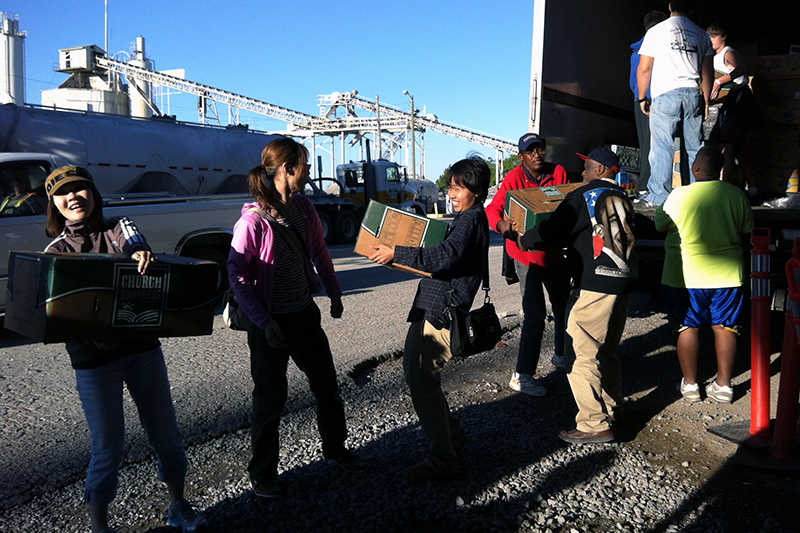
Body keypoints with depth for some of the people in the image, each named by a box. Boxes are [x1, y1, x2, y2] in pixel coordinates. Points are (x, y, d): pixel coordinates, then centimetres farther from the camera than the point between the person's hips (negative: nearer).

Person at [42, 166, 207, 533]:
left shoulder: (120, 228, 7)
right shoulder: (56, 251, 5)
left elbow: (139, 248, -13)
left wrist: (142, 256, -38)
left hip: (143, 348, 2)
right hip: (93, 358, -1)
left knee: (166, 434, 11)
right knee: (108, 447, 4)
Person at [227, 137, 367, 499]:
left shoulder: (304, 208, 0)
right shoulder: (252, 221, -20)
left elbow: (319, 252, 14)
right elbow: (237, 277, -17)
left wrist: (334, 293, 19)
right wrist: (264, 321, -21)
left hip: (305, 314, 7)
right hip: (270, 323, -6)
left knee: (327, 386, 17)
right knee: (271, 399, 6)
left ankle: (335, 449, 40)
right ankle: (262, 474, 27)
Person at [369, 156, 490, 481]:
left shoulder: (471, 219, -14)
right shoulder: (464, 218, 19)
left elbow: (445, 257, -29)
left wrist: (396, 254, -26)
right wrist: (397, 254, 18)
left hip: (441, 312, -11)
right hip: (429, 307, 11)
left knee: (423, 383, -9)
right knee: (413, 370, 20)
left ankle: (443, 463, 2)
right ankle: (453, 434, 34)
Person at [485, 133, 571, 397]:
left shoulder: (558, 172, 0)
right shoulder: (513, 179, -15)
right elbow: (492, 209, -22)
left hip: (554, 251, 6)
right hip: (527, 254, -6)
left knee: (563, 305, 20)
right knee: (535, 314, -11)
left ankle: (562, 354, 43)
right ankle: (521, 375, -4)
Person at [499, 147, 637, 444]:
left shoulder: (583, 197, -8)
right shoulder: (622, 198, 15)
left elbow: (552, 231, -14)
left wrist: (519, 238, 2)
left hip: (595, 285, -9)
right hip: (622, 282, 9)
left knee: (581, 355, -4)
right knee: (606, 350, 21)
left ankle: (595, 425, -2)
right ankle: (612, 408, 33)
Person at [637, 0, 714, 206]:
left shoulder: (656, 31, 5)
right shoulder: (701, 34, 16)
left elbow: (644, 69, 2)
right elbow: (708, 72, 16)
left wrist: (642, 98, 11)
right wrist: (706, 101, 23)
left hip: (666, 93, -4)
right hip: (693, 94, 4)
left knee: (662, 147, -2)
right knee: (696, 147, 8)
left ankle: (660, 195, -3)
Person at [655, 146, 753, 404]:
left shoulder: (679, 196, -13)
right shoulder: (737, 195, -3)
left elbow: (660, 225, 1)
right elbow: (747, 228, 10)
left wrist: (661, 207, 19)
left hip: (686, 275, -2)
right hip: (727, 274, 3)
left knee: (687, 327, 10)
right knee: (724, 327, 12)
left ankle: (689, 383, 17)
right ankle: (723, 384, 19)